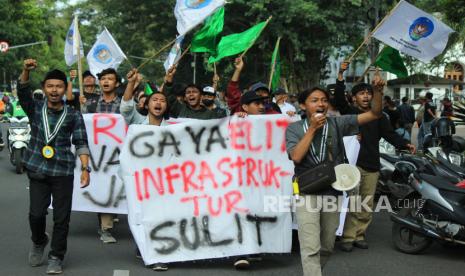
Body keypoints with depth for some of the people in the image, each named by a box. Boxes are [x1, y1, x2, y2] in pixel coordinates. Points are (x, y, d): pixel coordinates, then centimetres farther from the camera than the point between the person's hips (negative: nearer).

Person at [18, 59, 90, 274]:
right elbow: (23, 93, -13)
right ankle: (38, 242, 33)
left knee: (61, 217, 2)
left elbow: (81, 143, 0)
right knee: (36, 213, 1)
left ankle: (56, 257, 18)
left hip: (63, 171, 0)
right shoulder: (35, 109, 4)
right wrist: (26, 71, -31)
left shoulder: (73, 116, 2)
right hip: (37, 170, 1)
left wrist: (85, 168, -12)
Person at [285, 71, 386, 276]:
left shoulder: (337, 124, 3)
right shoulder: (294, 128, 1)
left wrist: (377, 91, -17)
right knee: (311, 248, -11)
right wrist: (312, 129, -13)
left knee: (327, 247, 17)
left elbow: (374, 114, -1)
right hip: (307, 192, -3)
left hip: (332, 191, 3)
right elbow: (296, 157, -15)